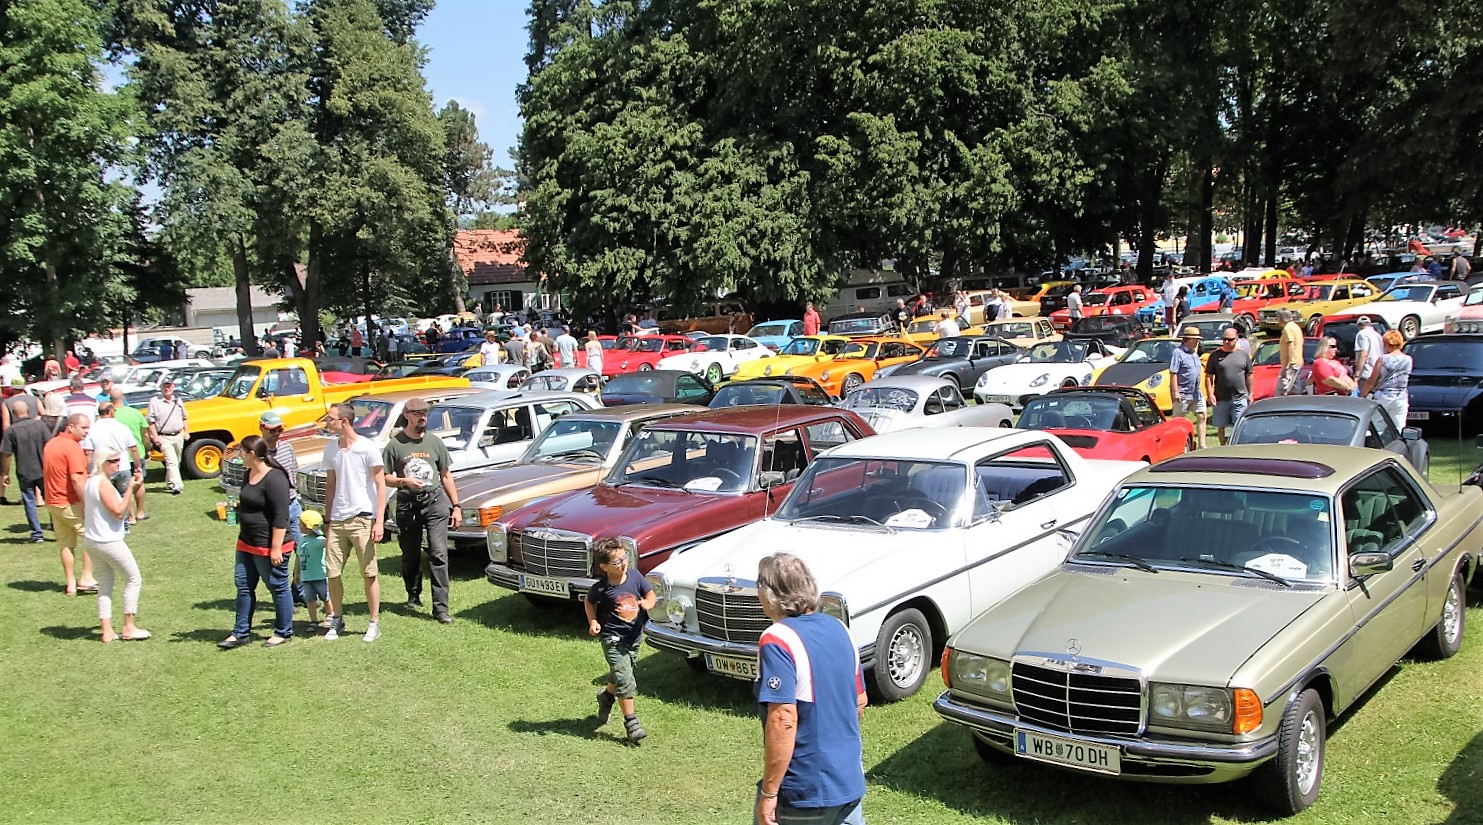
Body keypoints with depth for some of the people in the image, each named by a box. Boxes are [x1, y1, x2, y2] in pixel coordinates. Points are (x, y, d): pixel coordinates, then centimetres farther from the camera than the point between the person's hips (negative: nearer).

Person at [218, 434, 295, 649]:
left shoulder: (274, 479, -21)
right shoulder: (249, 474, 9)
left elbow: (281, 517, -23)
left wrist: (276, 548, -24)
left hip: (269, 547, -10)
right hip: (246, 544, 10)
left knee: (278, 588, 5)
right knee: (244, 586, 13)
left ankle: (284, 632, 17)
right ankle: (241, 633, 22)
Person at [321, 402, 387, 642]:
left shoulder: (367, 447, -8)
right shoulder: (330, 449, 9)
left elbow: (380, 485, -7)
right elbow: (330, 486, 16)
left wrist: (379, 521, -13)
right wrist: (327, 520, 14)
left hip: (362, 518, -5)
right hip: (337, 521, 5)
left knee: (369, 573, 2)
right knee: (333, 573, 6)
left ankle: (374, 623, 11)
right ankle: (337, 619, 23)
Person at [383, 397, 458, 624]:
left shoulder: (435, 442, 7)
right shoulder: (395, 444, 1)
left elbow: (446, 476, 12)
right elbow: (385, 478, 4)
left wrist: (456, 506, 8)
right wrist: (404, 481, -16)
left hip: (435, 501, 0)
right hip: (407, 504, 0)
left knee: (438, 554, -9)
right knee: (410, 555, 11)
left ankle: (440, 607, -10)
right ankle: (413, 596, 33)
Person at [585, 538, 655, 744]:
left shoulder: (635, 577, -9)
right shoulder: (601, 589, -16)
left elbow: (650, 594, 4)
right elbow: (588, 602, 4)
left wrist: (648, 603, -18)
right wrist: (593, 621, -10)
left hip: (635, 636, 5)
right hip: (613, 638, -5)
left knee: (620, 675, 21)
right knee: (625, 680, -12)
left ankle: (606, 696, 51)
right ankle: (631, 722, -4)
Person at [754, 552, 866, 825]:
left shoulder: (777, 640, -19)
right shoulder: (838, 627, 4)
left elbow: (783, 721, -25)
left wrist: (768, 792, -20)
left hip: (803, 792, -7)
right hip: (852, 782, 7)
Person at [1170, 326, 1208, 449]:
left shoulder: (1194, 353, 15)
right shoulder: (1178, 353, -12)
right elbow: (1173, 373, -17)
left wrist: (1200, 390, 22)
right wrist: (1175, 392, -21)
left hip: (1196, 393, 8)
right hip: (1183, 394, -8)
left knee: (1201, 416, 4)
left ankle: (1202, 445, 8)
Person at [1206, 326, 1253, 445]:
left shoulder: (1243, 355, 8)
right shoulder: (1216, 355, 4)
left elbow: (1249, 376, 13)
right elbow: (1208, 377, 3)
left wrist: (1250, 394, 10)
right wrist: (1210, 394, -6)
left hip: (1240, 398, 0)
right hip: (1221, 399, 0)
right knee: (1221, 426, 7)